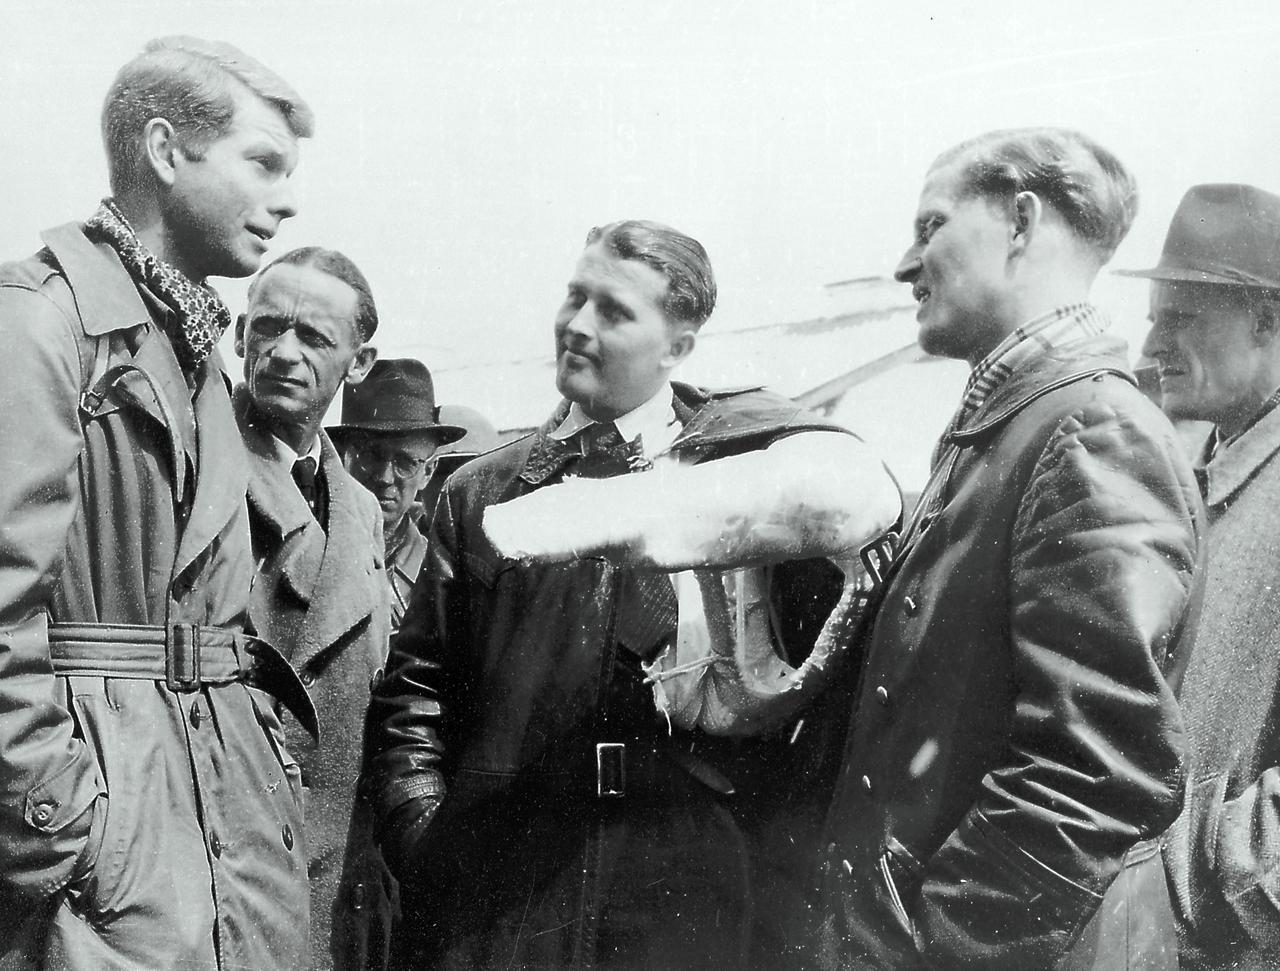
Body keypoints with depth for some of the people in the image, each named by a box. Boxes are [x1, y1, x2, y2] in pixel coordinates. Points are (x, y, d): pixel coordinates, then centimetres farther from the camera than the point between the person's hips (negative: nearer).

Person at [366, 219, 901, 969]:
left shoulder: (735, 442, 2)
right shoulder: (483, 491, 11)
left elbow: (857, 491, -21)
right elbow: (416, 683, 13)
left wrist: (623, 514, -26)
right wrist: (417, 819, -3)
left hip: (677, 893, -2)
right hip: (490, 884, 2)